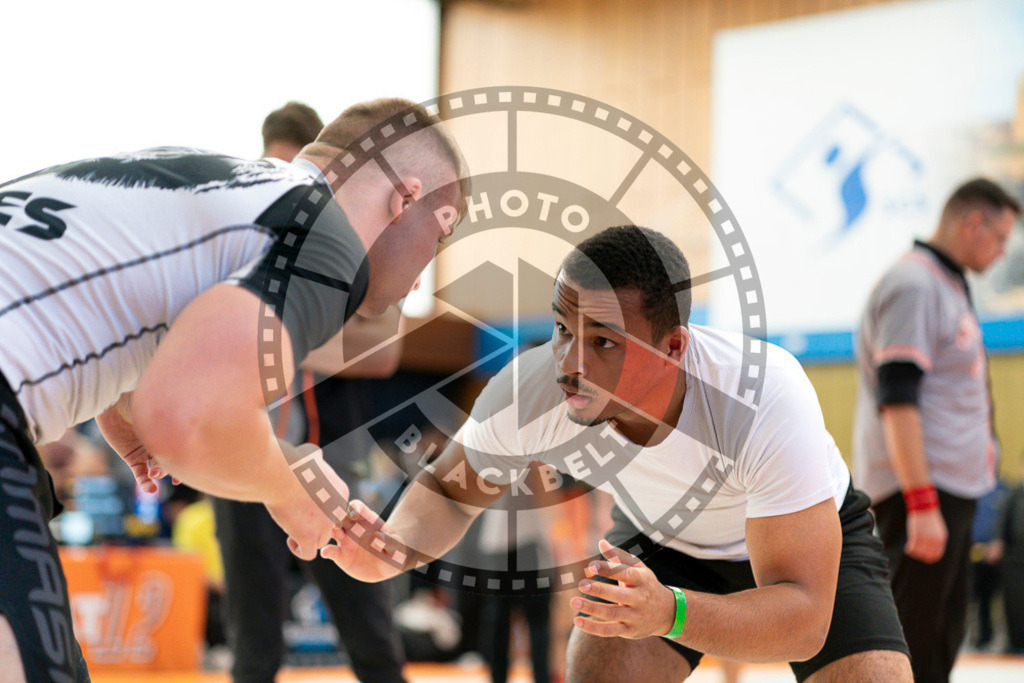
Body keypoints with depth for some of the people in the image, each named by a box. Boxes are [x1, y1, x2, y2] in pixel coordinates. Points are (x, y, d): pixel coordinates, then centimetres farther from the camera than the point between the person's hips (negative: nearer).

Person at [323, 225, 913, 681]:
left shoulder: (765, 398, -41)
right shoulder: (528, 392, -30)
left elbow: (806, 620, -41)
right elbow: (449, 490, -8)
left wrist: (669, 612, -59)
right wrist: (394, 552, -31)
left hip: (814, 541, -2)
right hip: (664, 542, 3)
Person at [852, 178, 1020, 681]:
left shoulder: (948, 285, 18)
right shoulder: (912, 285, -14)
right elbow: (897, 401, -22)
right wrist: (921, 503, -27)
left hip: (949, 488, 11)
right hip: (920, 489, -10)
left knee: (942, 640, 15)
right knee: (913, 642, -10)